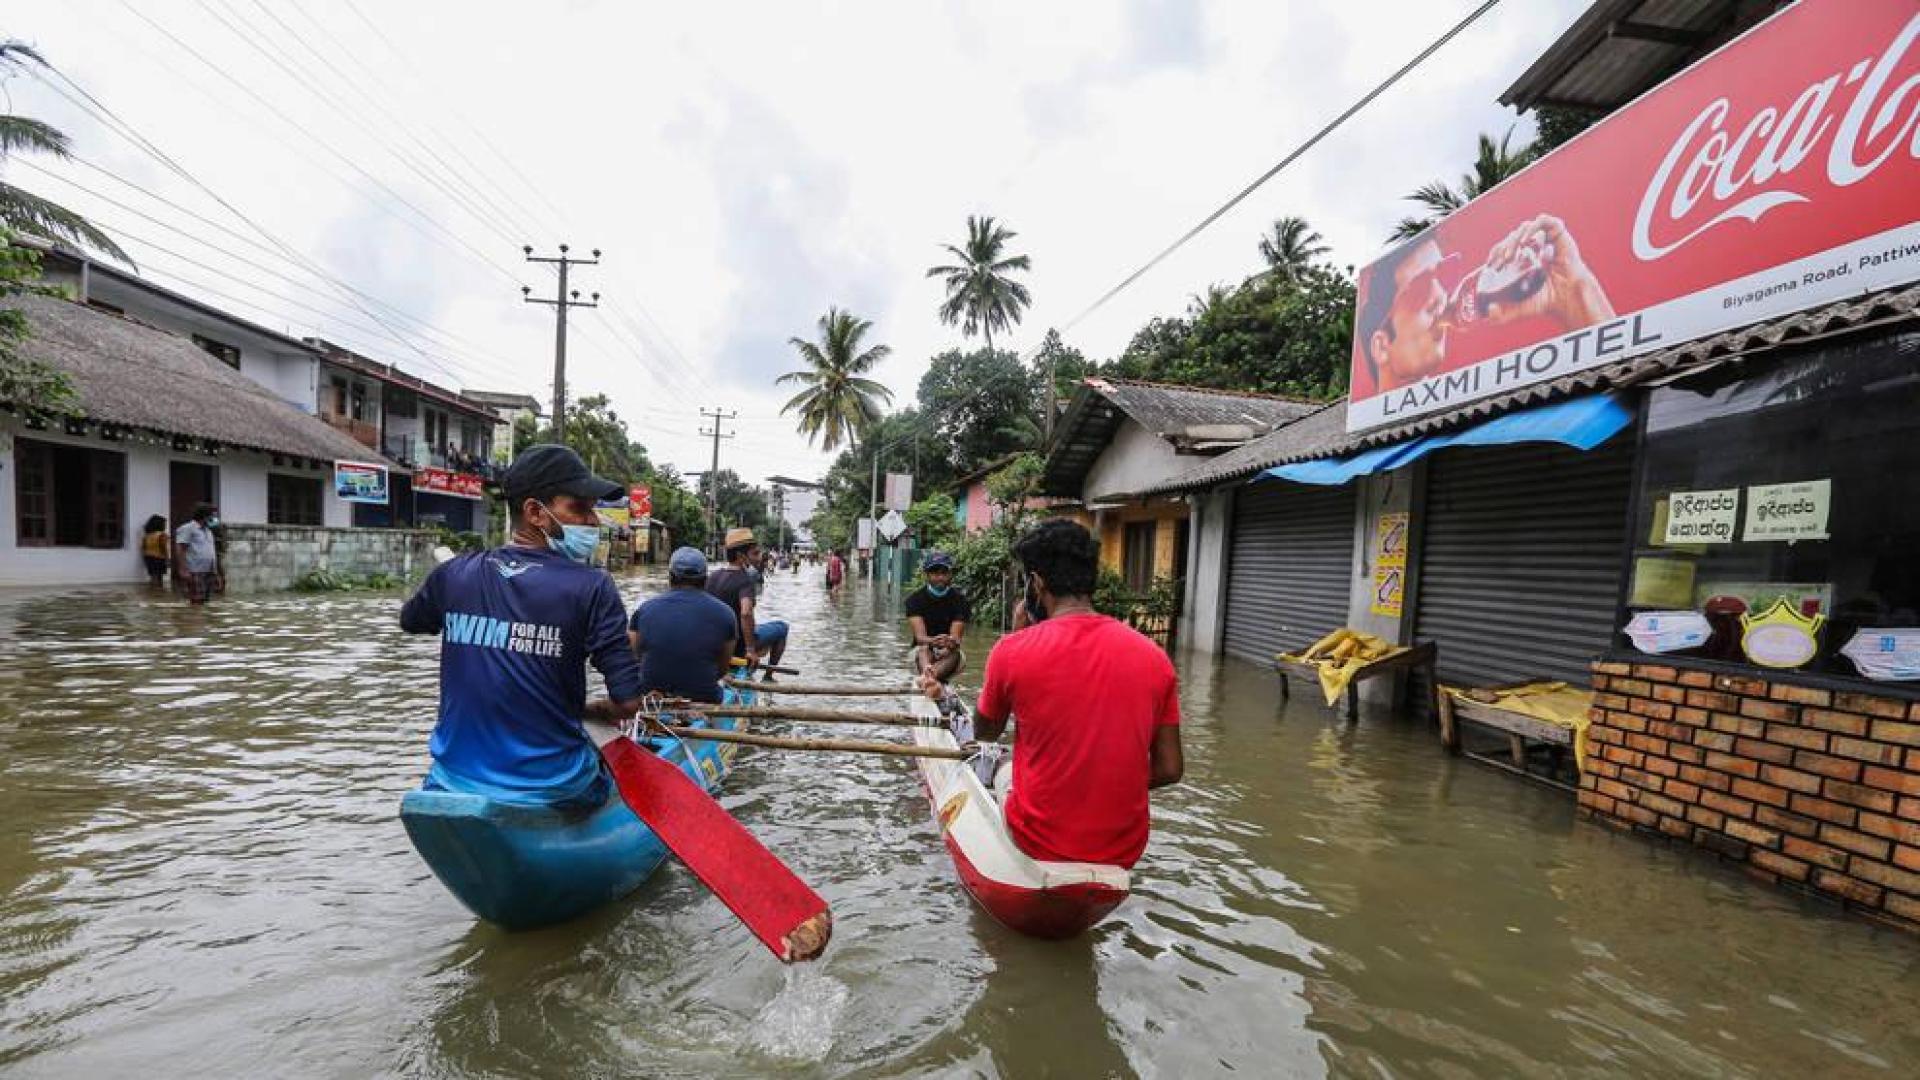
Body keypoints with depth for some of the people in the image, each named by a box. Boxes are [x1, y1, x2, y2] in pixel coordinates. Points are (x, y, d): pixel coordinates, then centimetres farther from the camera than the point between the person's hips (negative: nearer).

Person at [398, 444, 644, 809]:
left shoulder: (454, 574, -4)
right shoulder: (590, 587, -16)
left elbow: (409, 622, 20)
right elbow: (627, 702, -18)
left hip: (454, 785, 4)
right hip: (553, 790, -3)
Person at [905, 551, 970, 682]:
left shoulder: (959, 600, -7)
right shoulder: (915, 598, -7)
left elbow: (955, 636, -18)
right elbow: (919, 635, -20)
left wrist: (950, 642, -44)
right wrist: (932, 641, -44)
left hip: (948, 653, 0)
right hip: (923, 652, 0)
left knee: (955, 653, -32)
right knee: (923, 649, -32)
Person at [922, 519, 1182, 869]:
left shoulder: (1012, 650, -16)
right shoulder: (1154, 656, -8)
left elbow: (985, 733, 3)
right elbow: (1169, 770, -2)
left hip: (1039, 842, -2)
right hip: (1125, 852, 2)